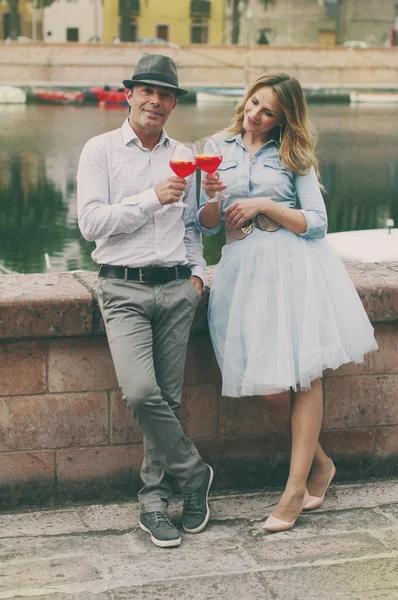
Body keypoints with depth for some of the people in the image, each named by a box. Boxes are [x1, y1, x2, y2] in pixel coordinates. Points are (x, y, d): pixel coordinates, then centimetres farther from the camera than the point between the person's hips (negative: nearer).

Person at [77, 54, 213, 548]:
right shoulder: (101, 150, 3)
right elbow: (91, 222, -8)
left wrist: (196, 272, 8)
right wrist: (152, 198, -12)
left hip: (177, 288, 4)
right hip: (124, 289, -3)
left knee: (168, 399, 2)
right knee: (141, 393, -20)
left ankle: (154, 499, 17)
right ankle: (193, 473, 3)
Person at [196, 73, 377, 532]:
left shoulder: (293, 157, 6)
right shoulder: (220, 151, 12)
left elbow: (316, 223, -2)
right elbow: (207, 226, 12)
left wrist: (262, 204, -9)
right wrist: (211, 199, -9)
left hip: (294, 268, -2)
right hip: (244, 268, 2)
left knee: (302, 376, -4)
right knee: (268, 385, -3)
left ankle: (296, 488, 4)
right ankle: (319, 464, 20)